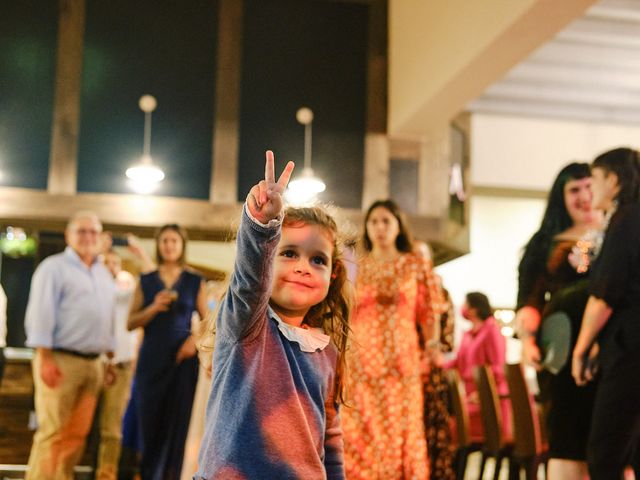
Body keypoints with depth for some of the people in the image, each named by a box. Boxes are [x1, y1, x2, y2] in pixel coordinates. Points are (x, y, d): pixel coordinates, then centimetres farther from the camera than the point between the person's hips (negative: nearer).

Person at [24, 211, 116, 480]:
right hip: (61, 360, -6)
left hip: (92, 364, 7)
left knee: (77, 434, 5)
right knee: (53, 432, -10)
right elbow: (40, 314, -9)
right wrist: (45, 359, -17)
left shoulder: (104, 274, 19)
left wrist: (110, 357, 17)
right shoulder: (54, 267, -2)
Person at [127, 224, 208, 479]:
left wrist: (195, 339, -11)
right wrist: (154, 308, -12)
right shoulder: (145, 281, 9)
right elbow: (131, 323, 4)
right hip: (151, 359, 1)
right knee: (149, 420, 0)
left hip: (183, 358, -1)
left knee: (179, 420, -4)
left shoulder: (195, 282, 6)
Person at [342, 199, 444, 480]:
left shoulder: (416, 266, 6)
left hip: (401, 364, -1)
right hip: (361, 365, 1)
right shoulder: (356, 267, 8)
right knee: (359, 438, 0)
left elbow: (429, 317, 6)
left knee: (400, 435, 0)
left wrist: (431, 356, 2)